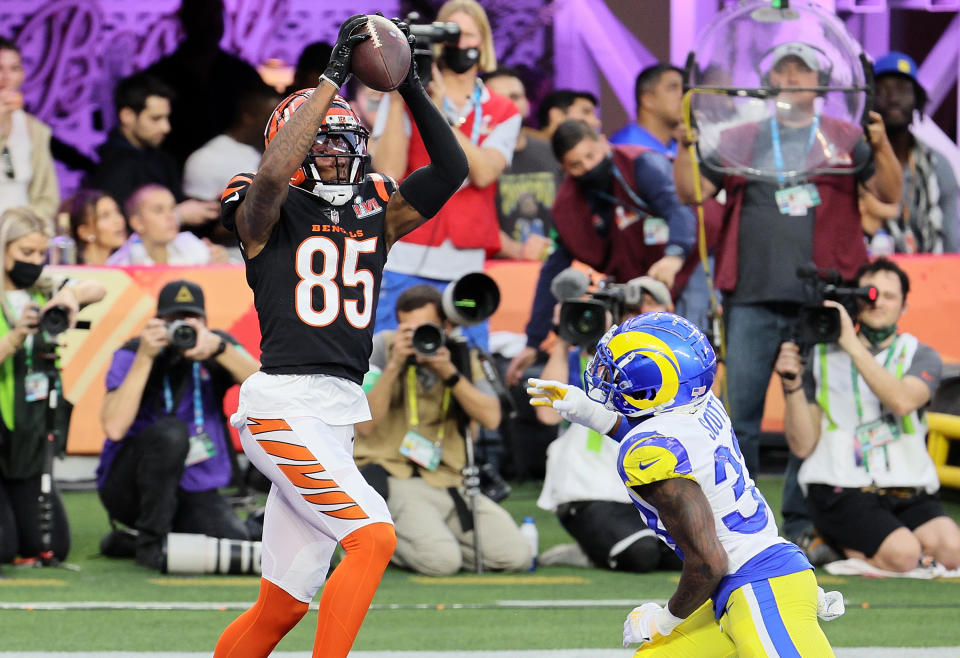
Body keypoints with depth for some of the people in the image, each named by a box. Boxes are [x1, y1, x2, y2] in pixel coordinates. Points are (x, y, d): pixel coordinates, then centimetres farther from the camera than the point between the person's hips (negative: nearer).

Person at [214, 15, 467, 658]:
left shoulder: (375, 212, 15)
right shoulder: (267, 214, -2)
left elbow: (451, 170, 8)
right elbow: (272, 174, -24)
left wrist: (412, 87, -1)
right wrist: (333, 77, -21)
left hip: (340, 413, 7)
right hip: (286, 405, -7)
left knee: (282, 605, 8)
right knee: (373, 536, -21)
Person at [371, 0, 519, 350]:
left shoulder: (502, 113, 11)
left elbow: (483, 172, -8)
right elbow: (389, 171, -8)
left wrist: (440, 116, -16)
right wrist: (397, 100, -12)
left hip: (463, 269, 2)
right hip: (403, 265, -2)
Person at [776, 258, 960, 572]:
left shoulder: (920, 356, 10)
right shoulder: (822, 356, 9)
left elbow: (903, 401, -16)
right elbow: (803, 446, 3)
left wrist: (854, 346, -21)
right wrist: (792, 384, -12)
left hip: (908, 492, 3)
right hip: (840, 492, -3)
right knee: (903, 554, -30)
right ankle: (832, 542, 0)